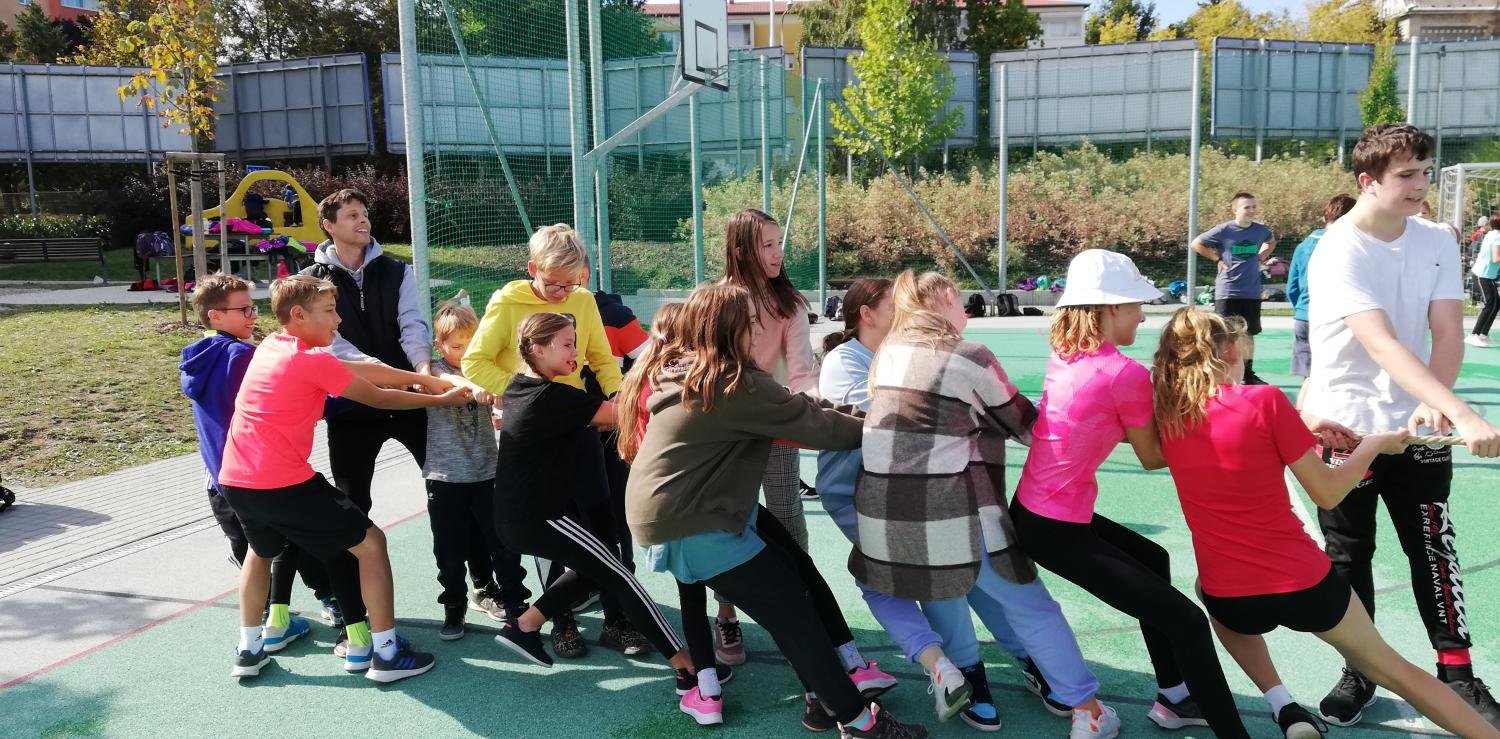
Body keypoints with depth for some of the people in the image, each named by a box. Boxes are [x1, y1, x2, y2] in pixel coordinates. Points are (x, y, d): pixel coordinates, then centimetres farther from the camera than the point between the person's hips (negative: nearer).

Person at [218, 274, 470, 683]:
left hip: (234, 481, 8)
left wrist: (425, 379, 11)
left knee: (261, 549, 35)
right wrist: (441, 399, 10)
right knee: (370, 542, 4)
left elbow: (360, 369, 11)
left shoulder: (270, 346, 12)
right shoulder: (314, 362, -12)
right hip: (284, 483, -8)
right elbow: (379, 399, -1)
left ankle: (249, 649, 37)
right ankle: (386, 653, 5)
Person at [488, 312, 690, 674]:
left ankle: (523, 627, 23)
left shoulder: (519, 387, 7)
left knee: (592, 569, 21)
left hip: (516, 516, 9)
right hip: (538, 517, -9)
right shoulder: (554, 397, -20)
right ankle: (684, 663, -4)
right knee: (619, 576, -6)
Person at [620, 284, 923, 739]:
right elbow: (814, 425, -16)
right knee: (789, 607, -1)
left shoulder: (676, 369, 6)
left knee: (798, 569, 9)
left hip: (685, 505, 9)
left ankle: (827, 692, 17)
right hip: (688, 526, -9)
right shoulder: (736, 386, -23)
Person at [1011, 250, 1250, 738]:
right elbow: (1152, 457, -4)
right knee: (1187, 623, -6)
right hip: (1055, 529, -10)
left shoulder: (1064, 355, 4)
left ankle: (1173, 698, 40)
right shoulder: (1126, 374, -19)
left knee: (1153, 559, 29)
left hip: (1034, 512, 10)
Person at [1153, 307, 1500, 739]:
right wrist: (1374, 444, 9)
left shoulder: (1167, 415, -5)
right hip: (1304, 584, -1)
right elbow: (1327, 494, -7)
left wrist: (1303, 430, 15)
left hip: (1230, 599, 2)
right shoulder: (1265, 401, -15)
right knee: (1392, 670, 24)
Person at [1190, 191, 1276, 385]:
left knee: (1249, 333, 12)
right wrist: (1217, 259, -5)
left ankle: (1248, 374, 22)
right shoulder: (1224, 230, -9)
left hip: (1252, 292, 4)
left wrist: (1260, 257, 10)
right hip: (1227, 291, -4)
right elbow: (1196, 244, 0)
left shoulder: (1261, 229, 3)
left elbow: (1271, 242, 27)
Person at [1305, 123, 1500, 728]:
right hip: (1345, 426, -4)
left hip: (1418, 425, 4)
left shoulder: (1437, 241, 0)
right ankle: (1360, 674, 21)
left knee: (1434, 548, 8)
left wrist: (1434, 406, -25)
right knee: (1348, 556, 6)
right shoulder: (1338, 253, -18)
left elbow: (1448, 335, -6)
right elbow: (1382, 346, -29)